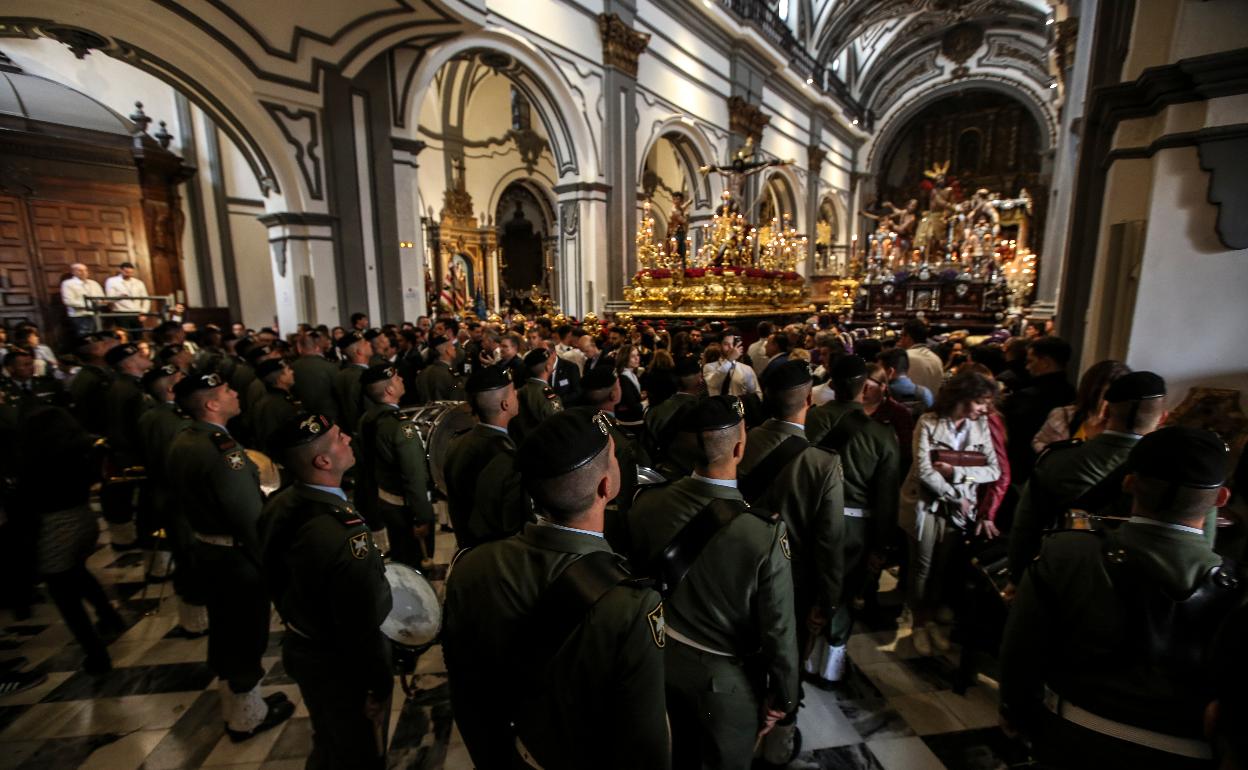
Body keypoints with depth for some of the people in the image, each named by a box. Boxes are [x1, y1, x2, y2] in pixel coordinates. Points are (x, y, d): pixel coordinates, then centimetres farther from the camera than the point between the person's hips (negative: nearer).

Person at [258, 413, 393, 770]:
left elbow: (278, 578, 6)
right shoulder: (342, 535, -39)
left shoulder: (280, 504, -11)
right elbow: (360, 628, -30)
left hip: (302, 645, 8)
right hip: (340, 665, -8)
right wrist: (380, 685, -14)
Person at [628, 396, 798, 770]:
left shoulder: (646, 503, -20)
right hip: (725, 676, -3)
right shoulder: (765, 533, -32)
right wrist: (782, 696, -1)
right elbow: (778, 628, -19)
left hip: (659, 658, 3)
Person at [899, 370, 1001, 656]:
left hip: (959, 509, 3)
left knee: (942, 567, 15)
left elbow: (994, 470, -5)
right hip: (925, 504, -3)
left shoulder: (981, 425, 0)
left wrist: (956, 471, -18)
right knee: (922, 567, 9)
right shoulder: (929, 422, -12)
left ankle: (931, 619, 35)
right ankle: (918, 623, 28)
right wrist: (957, 497, -15)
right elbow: (923, 470, -17)